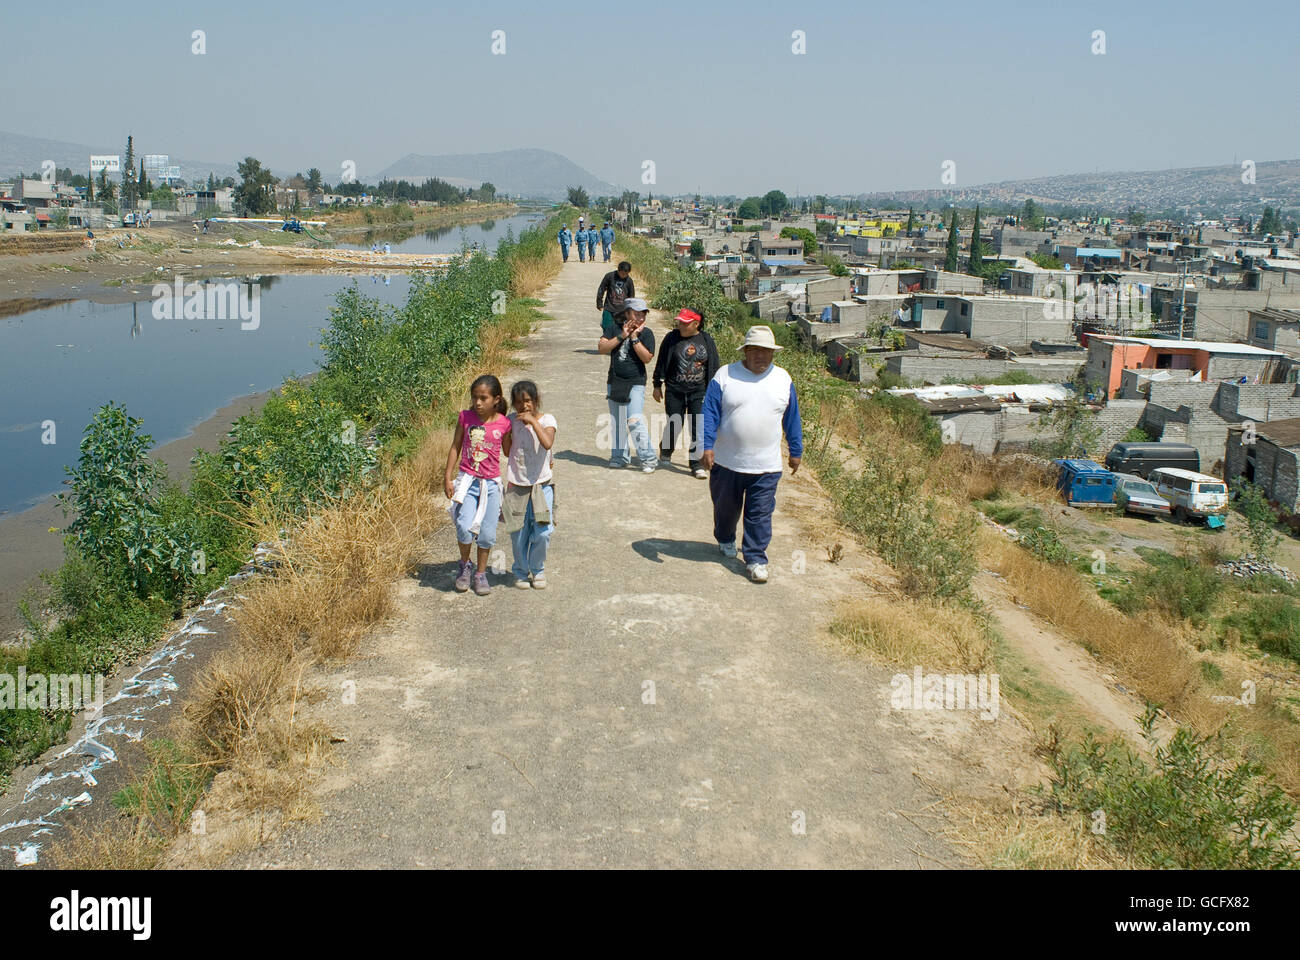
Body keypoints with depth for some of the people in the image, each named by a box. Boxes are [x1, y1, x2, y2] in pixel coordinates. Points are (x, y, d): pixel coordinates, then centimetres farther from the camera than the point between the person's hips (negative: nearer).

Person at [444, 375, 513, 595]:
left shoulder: (503, 424, -3)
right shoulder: (465, 417, -3)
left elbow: (508, 452, 13)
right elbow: (455, 447, 6)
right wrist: (447, 477, 3)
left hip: (491, 483, 1)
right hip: (467, 480, -1)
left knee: (487, 533, 5)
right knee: (465, 527, -16)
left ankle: (481, 573, 26)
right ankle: (465, 565, 12)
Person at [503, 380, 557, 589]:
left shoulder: (546, 420, -6)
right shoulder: (512, 421, 0)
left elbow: (548, 443, -25)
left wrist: (533, 421, -23)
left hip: (542, 484, -1)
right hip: (517, 485, 1)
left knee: (542, 532, -6)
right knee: (518, 533, 5)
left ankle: (538, 570, 16)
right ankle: (521, 571, 25)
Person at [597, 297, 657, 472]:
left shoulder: (646, 333, -3)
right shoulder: (613, 327, 3)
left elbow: (647, 358, -14)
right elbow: (601, 347, -7)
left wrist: (634, 338, -18)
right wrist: (621, 336, -15)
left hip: (635, 383, -4)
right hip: (615, 381, 4)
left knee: (635, 420, -15)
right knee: (617, 421, 10)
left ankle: (648, 459, -7)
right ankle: (620, 457, 23)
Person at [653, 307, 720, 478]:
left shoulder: (707, 341, 2)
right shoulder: (672, 338, 0)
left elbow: (714, 367, 7)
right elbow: (661, 363, 6)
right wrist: (657, 386, 6)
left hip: (699, 393, 0)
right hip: (674, 392, 0)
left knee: (698, 428, -5)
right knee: (675, 424, 8)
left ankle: (696, 464, 1)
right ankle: (665, 451, 37)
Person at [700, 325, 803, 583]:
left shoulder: (783, 380, 3)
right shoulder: (725, 376, -4)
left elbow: (792, 419, 11)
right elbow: (709, 414, -7)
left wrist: (796, 451, 14)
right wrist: (707, 445, -16)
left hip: (766, 465, 0)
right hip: (726, 463, 0)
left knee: (760, 515, -1)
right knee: (726, 508, 18)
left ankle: (756, 558, 8)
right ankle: (725, 540, 44)